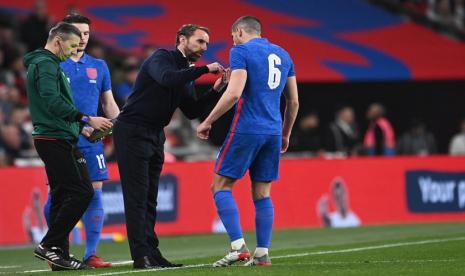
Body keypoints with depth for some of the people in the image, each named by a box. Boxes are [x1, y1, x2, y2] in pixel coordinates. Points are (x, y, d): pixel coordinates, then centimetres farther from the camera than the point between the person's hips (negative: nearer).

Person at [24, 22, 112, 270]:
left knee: (62, 196, 9)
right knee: (81, 192, -13)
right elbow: (53, 102, -23)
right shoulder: (46, 64, -11)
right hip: (55, 140, -11)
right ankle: (49, 245, -12)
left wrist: (79, 127, 22)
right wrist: (87, 119, -25)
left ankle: (59, 254, 8)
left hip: (56, 140, 11)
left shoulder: (47, 64, 22)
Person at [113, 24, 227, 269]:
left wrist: (216, 89, -1)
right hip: (132, 133, -9)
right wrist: (204, 70, -26)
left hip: (155, 136, 9)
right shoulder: (161, 58, -10)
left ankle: (152, 255, 9)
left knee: (150, 199, 8)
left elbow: (192, 111, 11)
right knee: (137, 196, -10)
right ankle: (141, 256, -13)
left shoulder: (187, 72, 15)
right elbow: (167, 78, -31)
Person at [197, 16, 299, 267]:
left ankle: (238, 246, -13)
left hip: (247, 129, -6)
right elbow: (293, 101, 18)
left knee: (221, 185, 0)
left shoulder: (241, 51, -4)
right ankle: (262, 254, 7)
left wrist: (207, 122, -9)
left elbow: (234, 93, -16)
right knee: (262, 193, 11)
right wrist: (285, 134, 28)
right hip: (273, 131, 6)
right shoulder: (283, 55, 16)